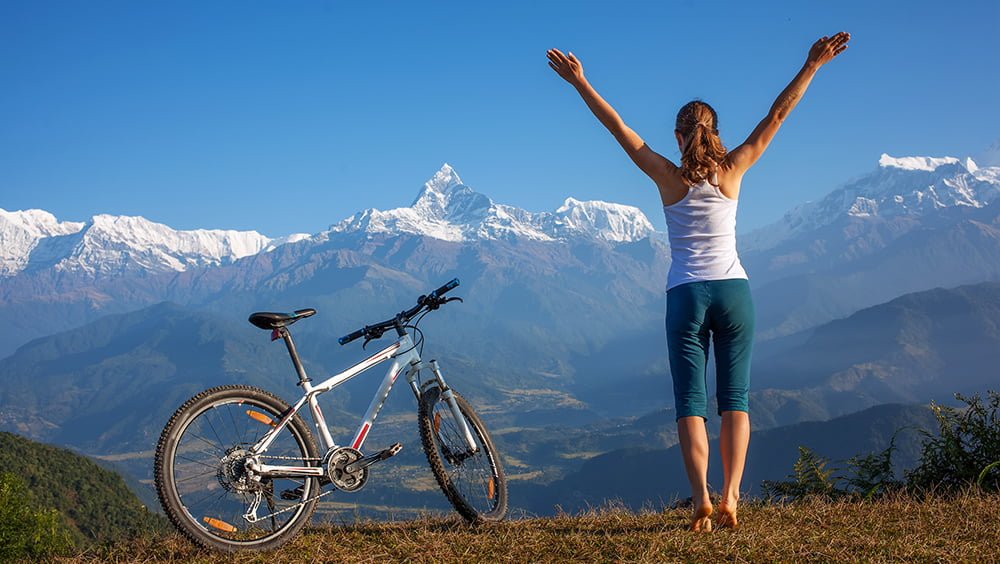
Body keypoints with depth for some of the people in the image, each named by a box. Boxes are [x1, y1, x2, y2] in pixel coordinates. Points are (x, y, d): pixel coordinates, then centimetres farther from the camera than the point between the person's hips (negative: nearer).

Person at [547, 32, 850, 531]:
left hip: (686, 296, -1)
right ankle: (729, 497, -8)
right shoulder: (732, 171, 1)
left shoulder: (668, 177, -1)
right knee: (735, 399, 4)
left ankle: (701, 500, -15)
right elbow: (776, 117, 3)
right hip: (734, 291, 1)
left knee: (691, 403, -1)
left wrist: (579, 82, 2)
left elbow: (618, 128, -1)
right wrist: (811, 67, 6)